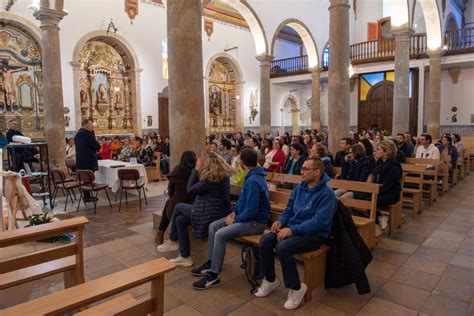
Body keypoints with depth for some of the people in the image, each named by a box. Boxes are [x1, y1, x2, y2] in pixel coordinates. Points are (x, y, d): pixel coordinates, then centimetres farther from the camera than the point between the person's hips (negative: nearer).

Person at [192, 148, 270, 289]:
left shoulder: (253, 181, -25)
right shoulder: (252, 176, 9)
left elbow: (251, 211, -27)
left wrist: (235, 220, -14)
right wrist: (234, 211, 6)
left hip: (255, 222, -11)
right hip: (246, 216, 11)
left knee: (220, 234, -24)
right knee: (213, 226, 6)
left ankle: (214, 275, -12)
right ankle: (210, 263, 14)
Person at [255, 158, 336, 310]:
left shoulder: (327, 193, -16)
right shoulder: (299, 188, 7)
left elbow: (320, 221, -25)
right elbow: (289, 210, 15)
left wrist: (293, 230, -29)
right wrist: (280, 221, -7)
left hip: (314, 235, -7)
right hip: (293, 228, 7)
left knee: (282, 247, -31)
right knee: (265, 240, -13)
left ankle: (296, 288, -8)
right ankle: (270, 279, 7)